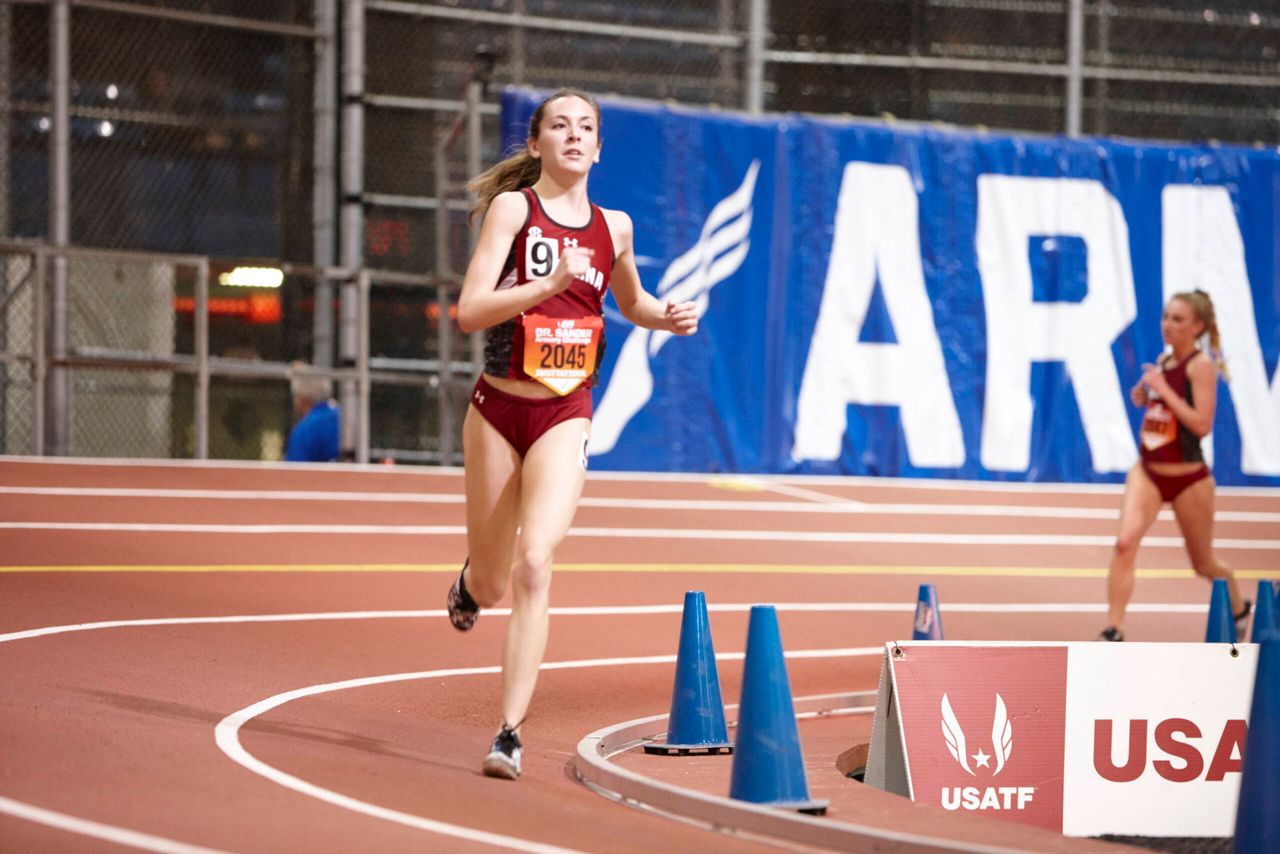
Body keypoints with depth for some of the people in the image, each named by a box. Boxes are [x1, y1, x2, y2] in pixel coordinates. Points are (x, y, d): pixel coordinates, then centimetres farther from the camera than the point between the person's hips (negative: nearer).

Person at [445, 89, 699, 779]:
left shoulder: (613, 227, 7)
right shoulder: (512, 207, -5)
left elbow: (630, 302, 27)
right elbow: (469, 311, -15)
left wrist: (668, 317, 6)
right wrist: (550, 283, -27)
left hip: (566, 416, 1)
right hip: (498, 409, -1)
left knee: (534, 565, -19)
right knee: (493, 585, 11)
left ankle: (510, 733, -19)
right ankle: (469, 584, 51)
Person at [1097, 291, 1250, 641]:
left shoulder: (1202, 365, -15)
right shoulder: (1164, 360, 5)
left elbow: (1202, 424, -24)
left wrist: (1162, 389, -24)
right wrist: (1142, 394, 2)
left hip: (1188, 478, -5)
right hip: (1147, 472, 5)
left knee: (1204, 564, 13)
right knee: (1125, 543, -19)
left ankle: (1239, 609, 43)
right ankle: (1114, 631, -18)